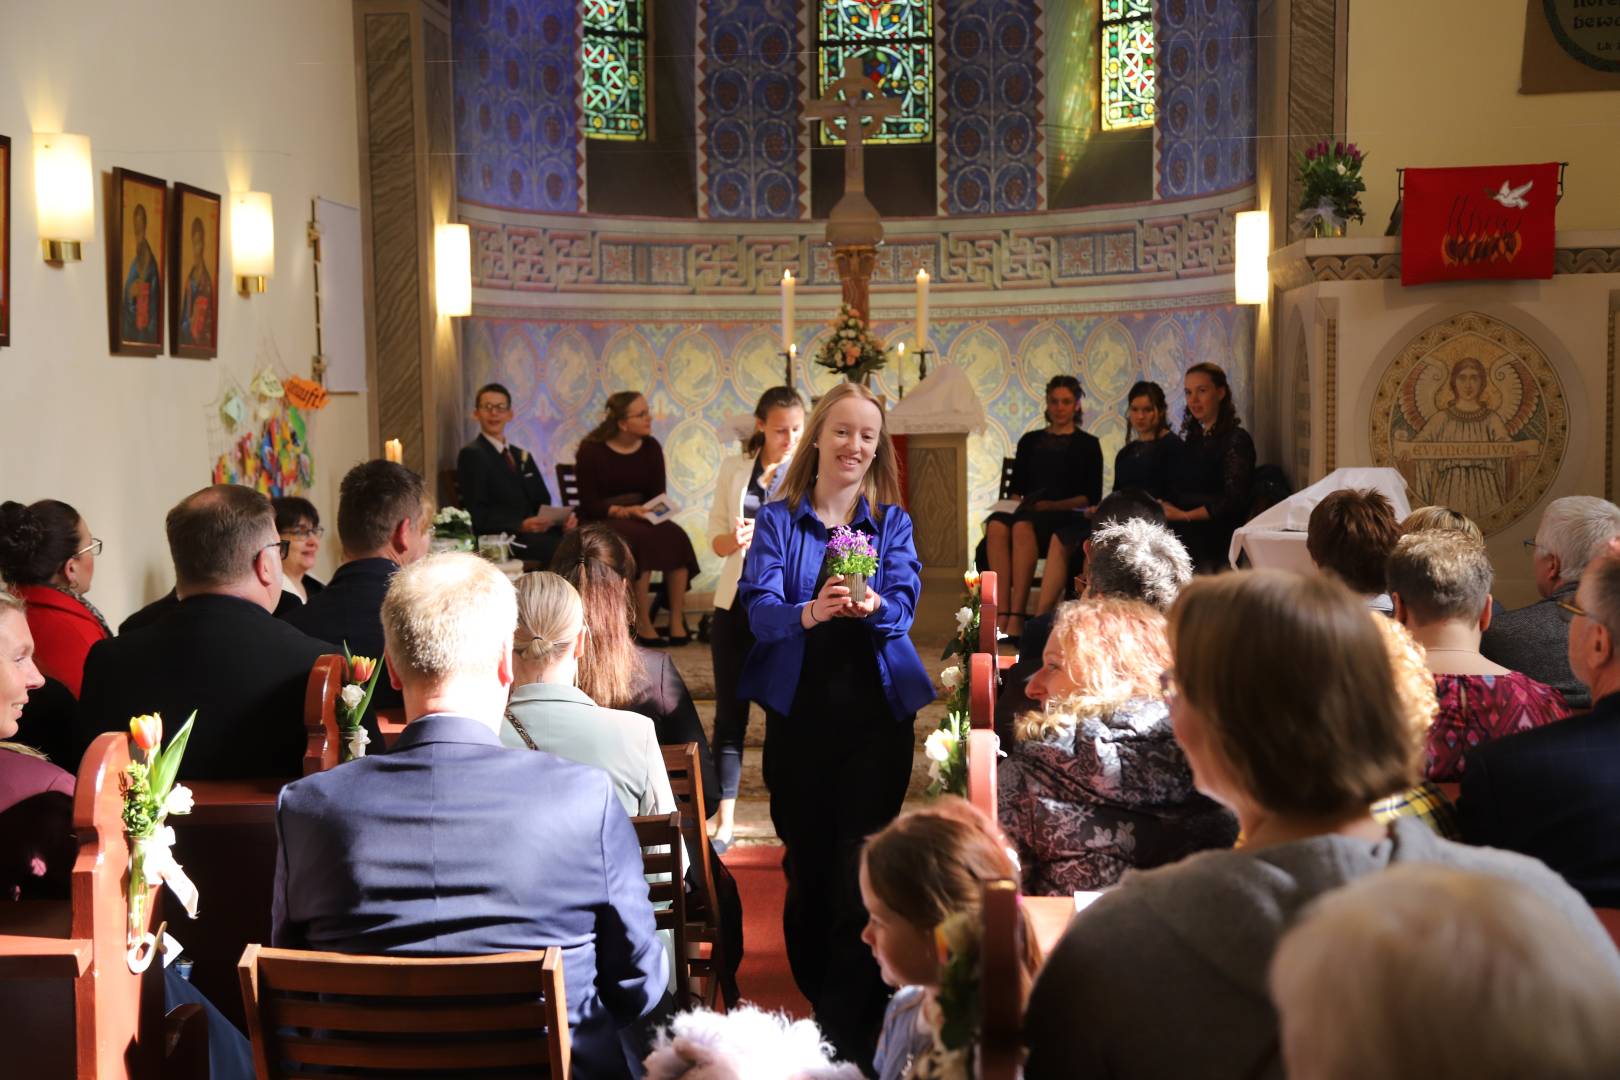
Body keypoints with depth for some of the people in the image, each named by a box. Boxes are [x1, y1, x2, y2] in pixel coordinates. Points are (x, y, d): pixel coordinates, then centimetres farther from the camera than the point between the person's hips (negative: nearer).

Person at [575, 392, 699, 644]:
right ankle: (643, 625, -28)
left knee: (676, 537, -28)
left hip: (639, 518, 4)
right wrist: (624, 511, -25)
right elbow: (589, 504, -10)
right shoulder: (592, 450, -6)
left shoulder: (651, 448, 7)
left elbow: (658, 494, 8)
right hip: (602, 522, -4)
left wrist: (654, 510, -16)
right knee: (643, 540, -36)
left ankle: (677, 620, -25)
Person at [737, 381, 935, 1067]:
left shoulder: (891, 521, 6)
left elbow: (905, 603, -8)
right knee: (807, 868, 9)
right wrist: (809, 613, -34)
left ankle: (852, 1032, 5)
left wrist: (873, 604, -32)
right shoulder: (777, 520, 2)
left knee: (861, 874, -4)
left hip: (876, 713, 0)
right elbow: (759, 606, -12)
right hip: (799, 713, 0)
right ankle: (817, 1005, 28)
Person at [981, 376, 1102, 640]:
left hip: (1066, 517, -3)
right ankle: (1001, 614, -43)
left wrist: (1052, 505, -9)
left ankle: (1016, 617, -45)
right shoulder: (1030, 440, 25)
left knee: (1023, 526, -39)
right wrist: (1017, 503, 0)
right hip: (1028, 513, 3)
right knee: (997, 525, -34)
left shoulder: (1087, 445, 13)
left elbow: (1092, 497, 4)